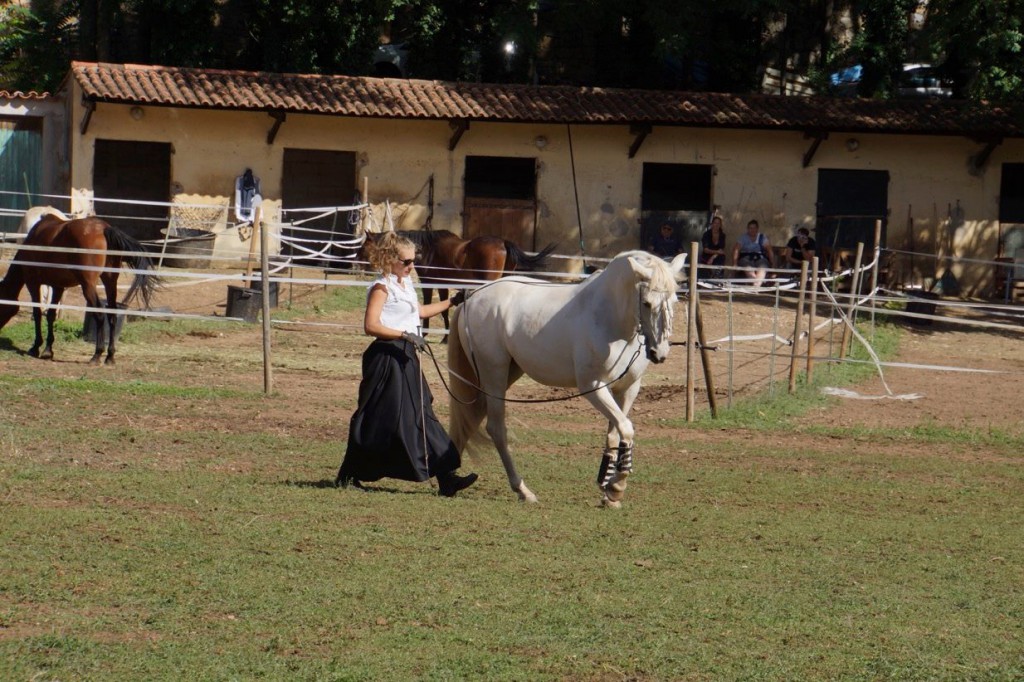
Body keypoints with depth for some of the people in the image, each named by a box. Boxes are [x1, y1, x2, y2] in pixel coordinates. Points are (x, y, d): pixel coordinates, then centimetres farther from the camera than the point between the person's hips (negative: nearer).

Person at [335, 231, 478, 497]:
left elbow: (419, 312, 33)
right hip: (387, 358, -9)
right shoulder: (382, 288, -11)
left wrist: (452, 302, 34)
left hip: (406, 358, 9)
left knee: (421, 415, 5)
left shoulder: (406, 284, 16)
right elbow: (371, 326, -20)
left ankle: (446, 478, 1)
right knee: (378, 419, -4)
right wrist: (404, 335, -26)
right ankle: (348, 475, 6)